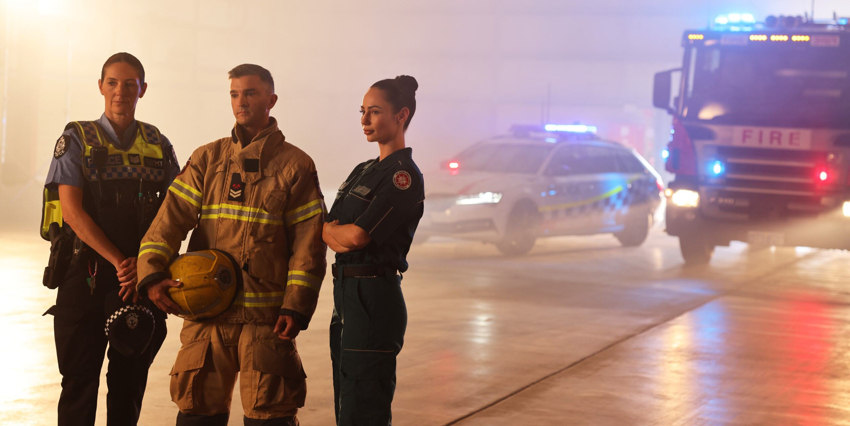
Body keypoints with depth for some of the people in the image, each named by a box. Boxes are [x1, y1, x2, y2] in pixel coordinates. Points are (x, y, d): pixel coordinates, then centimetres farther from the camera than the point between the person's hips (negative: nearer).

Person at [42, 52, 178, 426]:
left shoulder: (158, 146, 9)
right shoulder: (77, 139, 0)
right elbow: (72, 210, -9)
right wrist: (118, 262, -16)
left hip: (141, 280, 3)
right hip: (87, 275, -3)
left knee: (130, 381, 9)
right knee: (80, 383, 1)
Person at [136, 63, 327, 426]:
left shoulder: (296, 165, 3)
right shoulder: (206, 159, 11)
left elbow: (308, 244, 0)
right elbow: (172, 216, 2)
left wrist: (296, 307, -8)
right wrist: (151, 273, -14)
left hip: (266, 316, -3)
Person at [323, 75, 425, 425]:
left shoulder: (403, 175, -11)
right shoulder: (363, 171, 16)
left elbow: (356, 236, -18)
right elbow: (338, 237, 11)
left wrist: (327, 229, 1)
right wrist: (337, 234, -11)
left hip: (373, 298, -9)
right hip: (346, 292, 9)